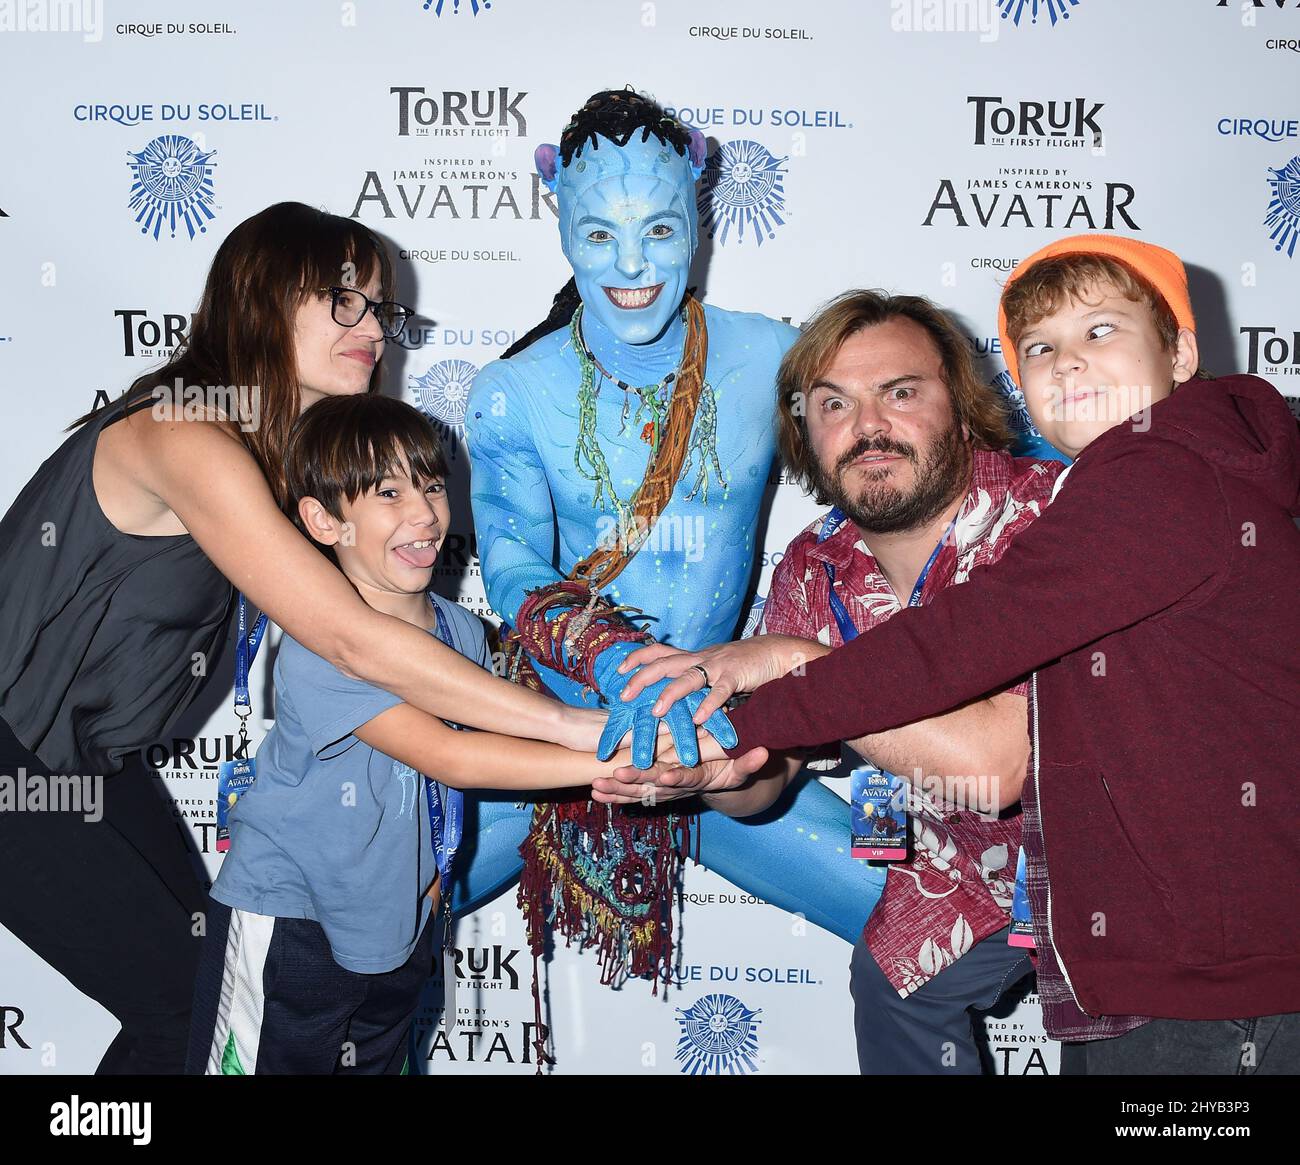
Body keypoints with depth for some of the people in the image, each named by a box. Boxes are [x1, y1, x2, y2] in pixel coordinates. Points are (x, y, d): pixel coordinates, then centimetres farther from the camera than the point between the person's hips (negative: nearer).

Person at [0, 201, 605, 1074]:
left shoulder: (275, 446, 1)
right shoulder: (186, 439, -29)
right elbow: (356, 642, -36)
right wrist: (576, 726, -34)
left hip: (91, 754, 9)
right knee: (187, 1005, -4)